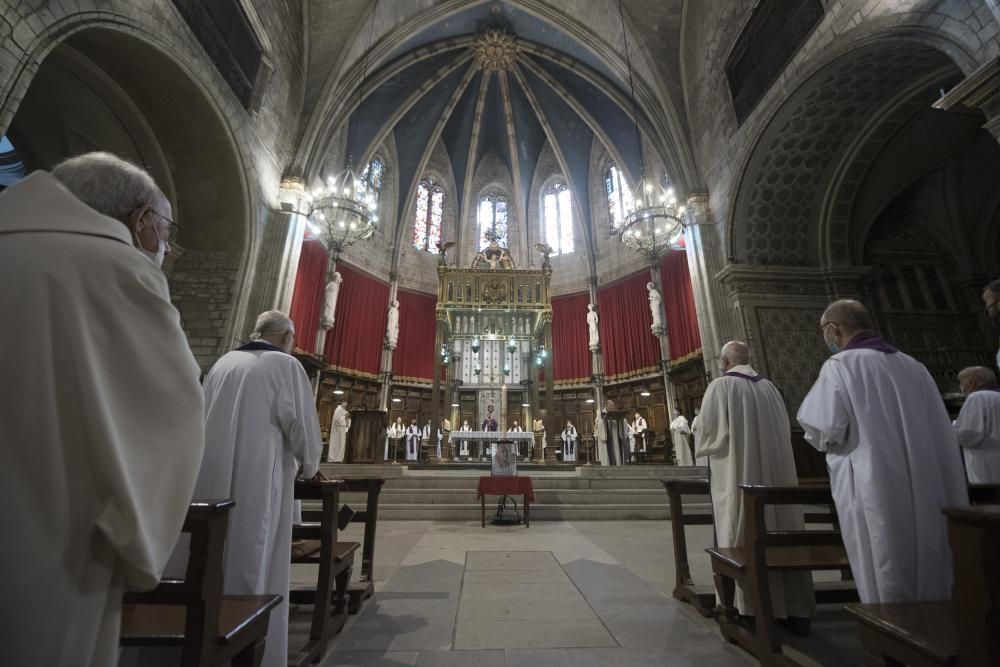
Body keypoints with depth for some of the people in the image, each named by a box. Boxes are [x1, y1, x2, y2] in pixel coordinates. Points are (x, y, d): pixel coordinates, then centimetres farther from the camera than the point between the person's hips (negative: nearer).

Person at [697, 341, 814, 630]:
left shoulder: (720, 386, -8)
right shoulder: (770, 387, 10)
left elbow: (710, 430, -14)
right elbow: (785, 431, 15)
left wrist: (705, 448, 6)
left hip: (738, 474, -5)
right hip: (777, 472, 6)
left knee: (743, 538, 3)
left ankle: (750, 609, 10)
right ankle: (796, 609, 19)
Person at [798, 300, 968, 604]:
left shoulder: (840, 365, -11)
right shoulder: (913, 365, 9)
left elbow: (824, 430, -17)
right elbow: (942, 435, 12)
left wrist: (820, 438, 5)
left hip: (875, 492, -7)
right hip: (927, 495, 7)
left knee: (887, 588, 6)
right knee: (931, 580, 18)